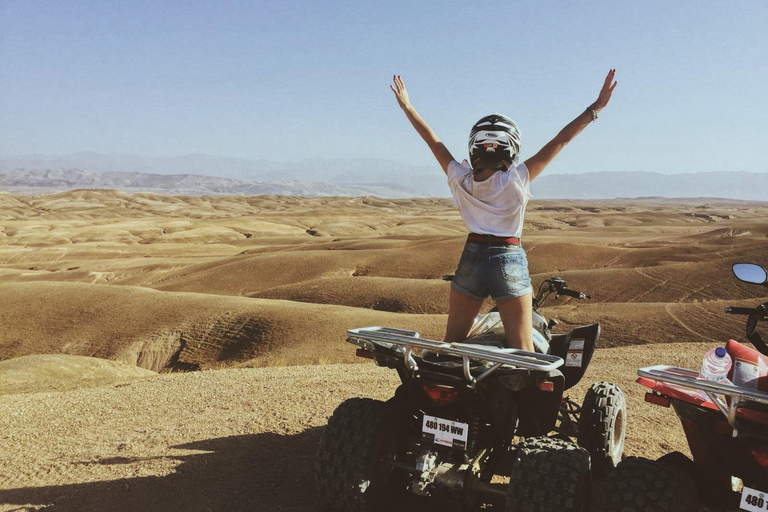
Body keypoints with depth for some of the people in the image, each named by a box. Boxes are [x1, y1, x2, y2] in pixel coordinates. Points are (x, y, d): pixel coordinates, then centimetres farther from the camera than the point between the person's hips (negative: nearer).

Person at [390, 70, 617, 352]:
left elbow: (432, 139, 8)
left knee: (451, 344, 14)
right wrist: (597, 106, -5)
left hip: (471, 259, 3)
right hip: (509, 263, -3)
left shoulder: (460, 178, -3)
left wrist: (406, 105, 19)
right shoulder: (517, 179, -10)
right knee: (522, 351, 1)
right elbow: (561, 140, -9)